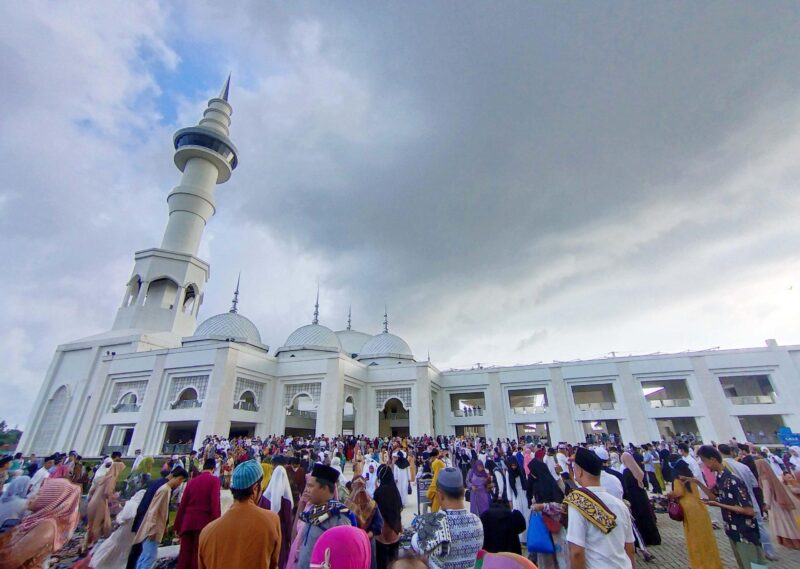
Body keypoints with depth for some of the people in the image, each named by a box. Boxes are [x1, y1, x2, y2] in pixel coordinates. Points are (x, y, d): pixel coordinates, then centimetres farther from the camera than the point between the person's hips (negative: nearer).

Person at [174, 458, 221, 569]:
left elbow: (182, 504, 10)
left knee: (184, 557, 11)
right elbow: (215, 503, -11)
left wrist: (177, 526, 16)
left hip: (187, 522, 5)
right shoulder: (214, 480, -4)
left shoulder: (191, 481, 10)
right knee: (198, 556, 5)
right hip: (204, 522, -4)